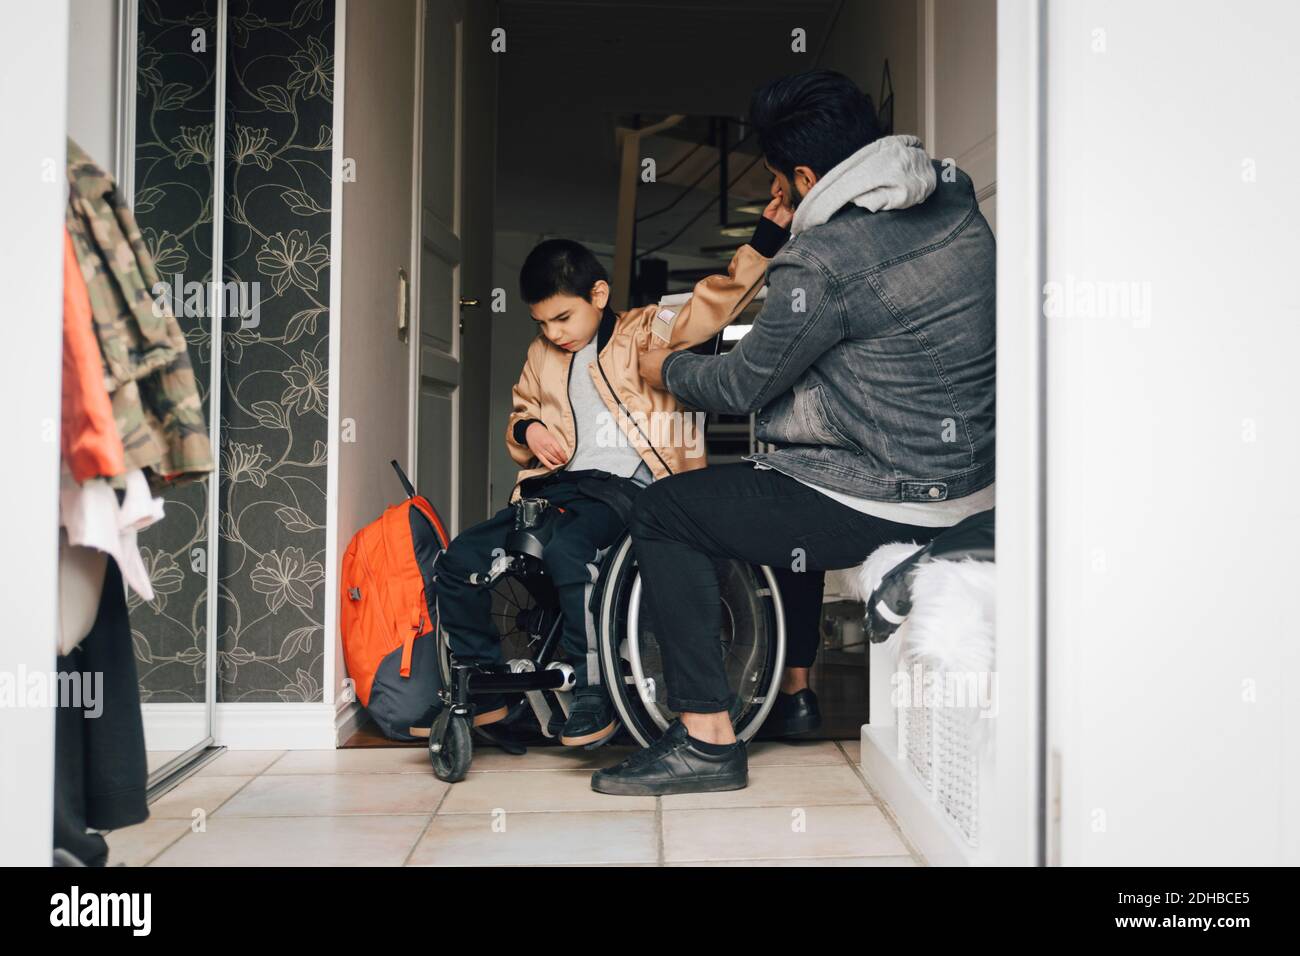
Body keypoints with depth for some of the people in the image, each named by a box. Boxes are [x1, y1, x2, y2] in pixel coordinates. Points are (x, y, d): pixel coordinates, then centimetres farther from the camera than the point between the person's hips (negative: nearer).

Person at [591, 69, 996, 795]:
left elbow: (744, 385, -7)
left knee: (666, 512, 0)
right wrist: (788, 231, 27)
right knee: (781, 473, 33)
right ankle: (793, 692, 39)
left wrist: (666, 369, 12)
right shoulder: (955, 198, 4)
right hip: (978, 483, 9)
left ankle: (708, 739, 0)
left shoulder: (822, 262, -19)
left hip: (896, 503, -9)